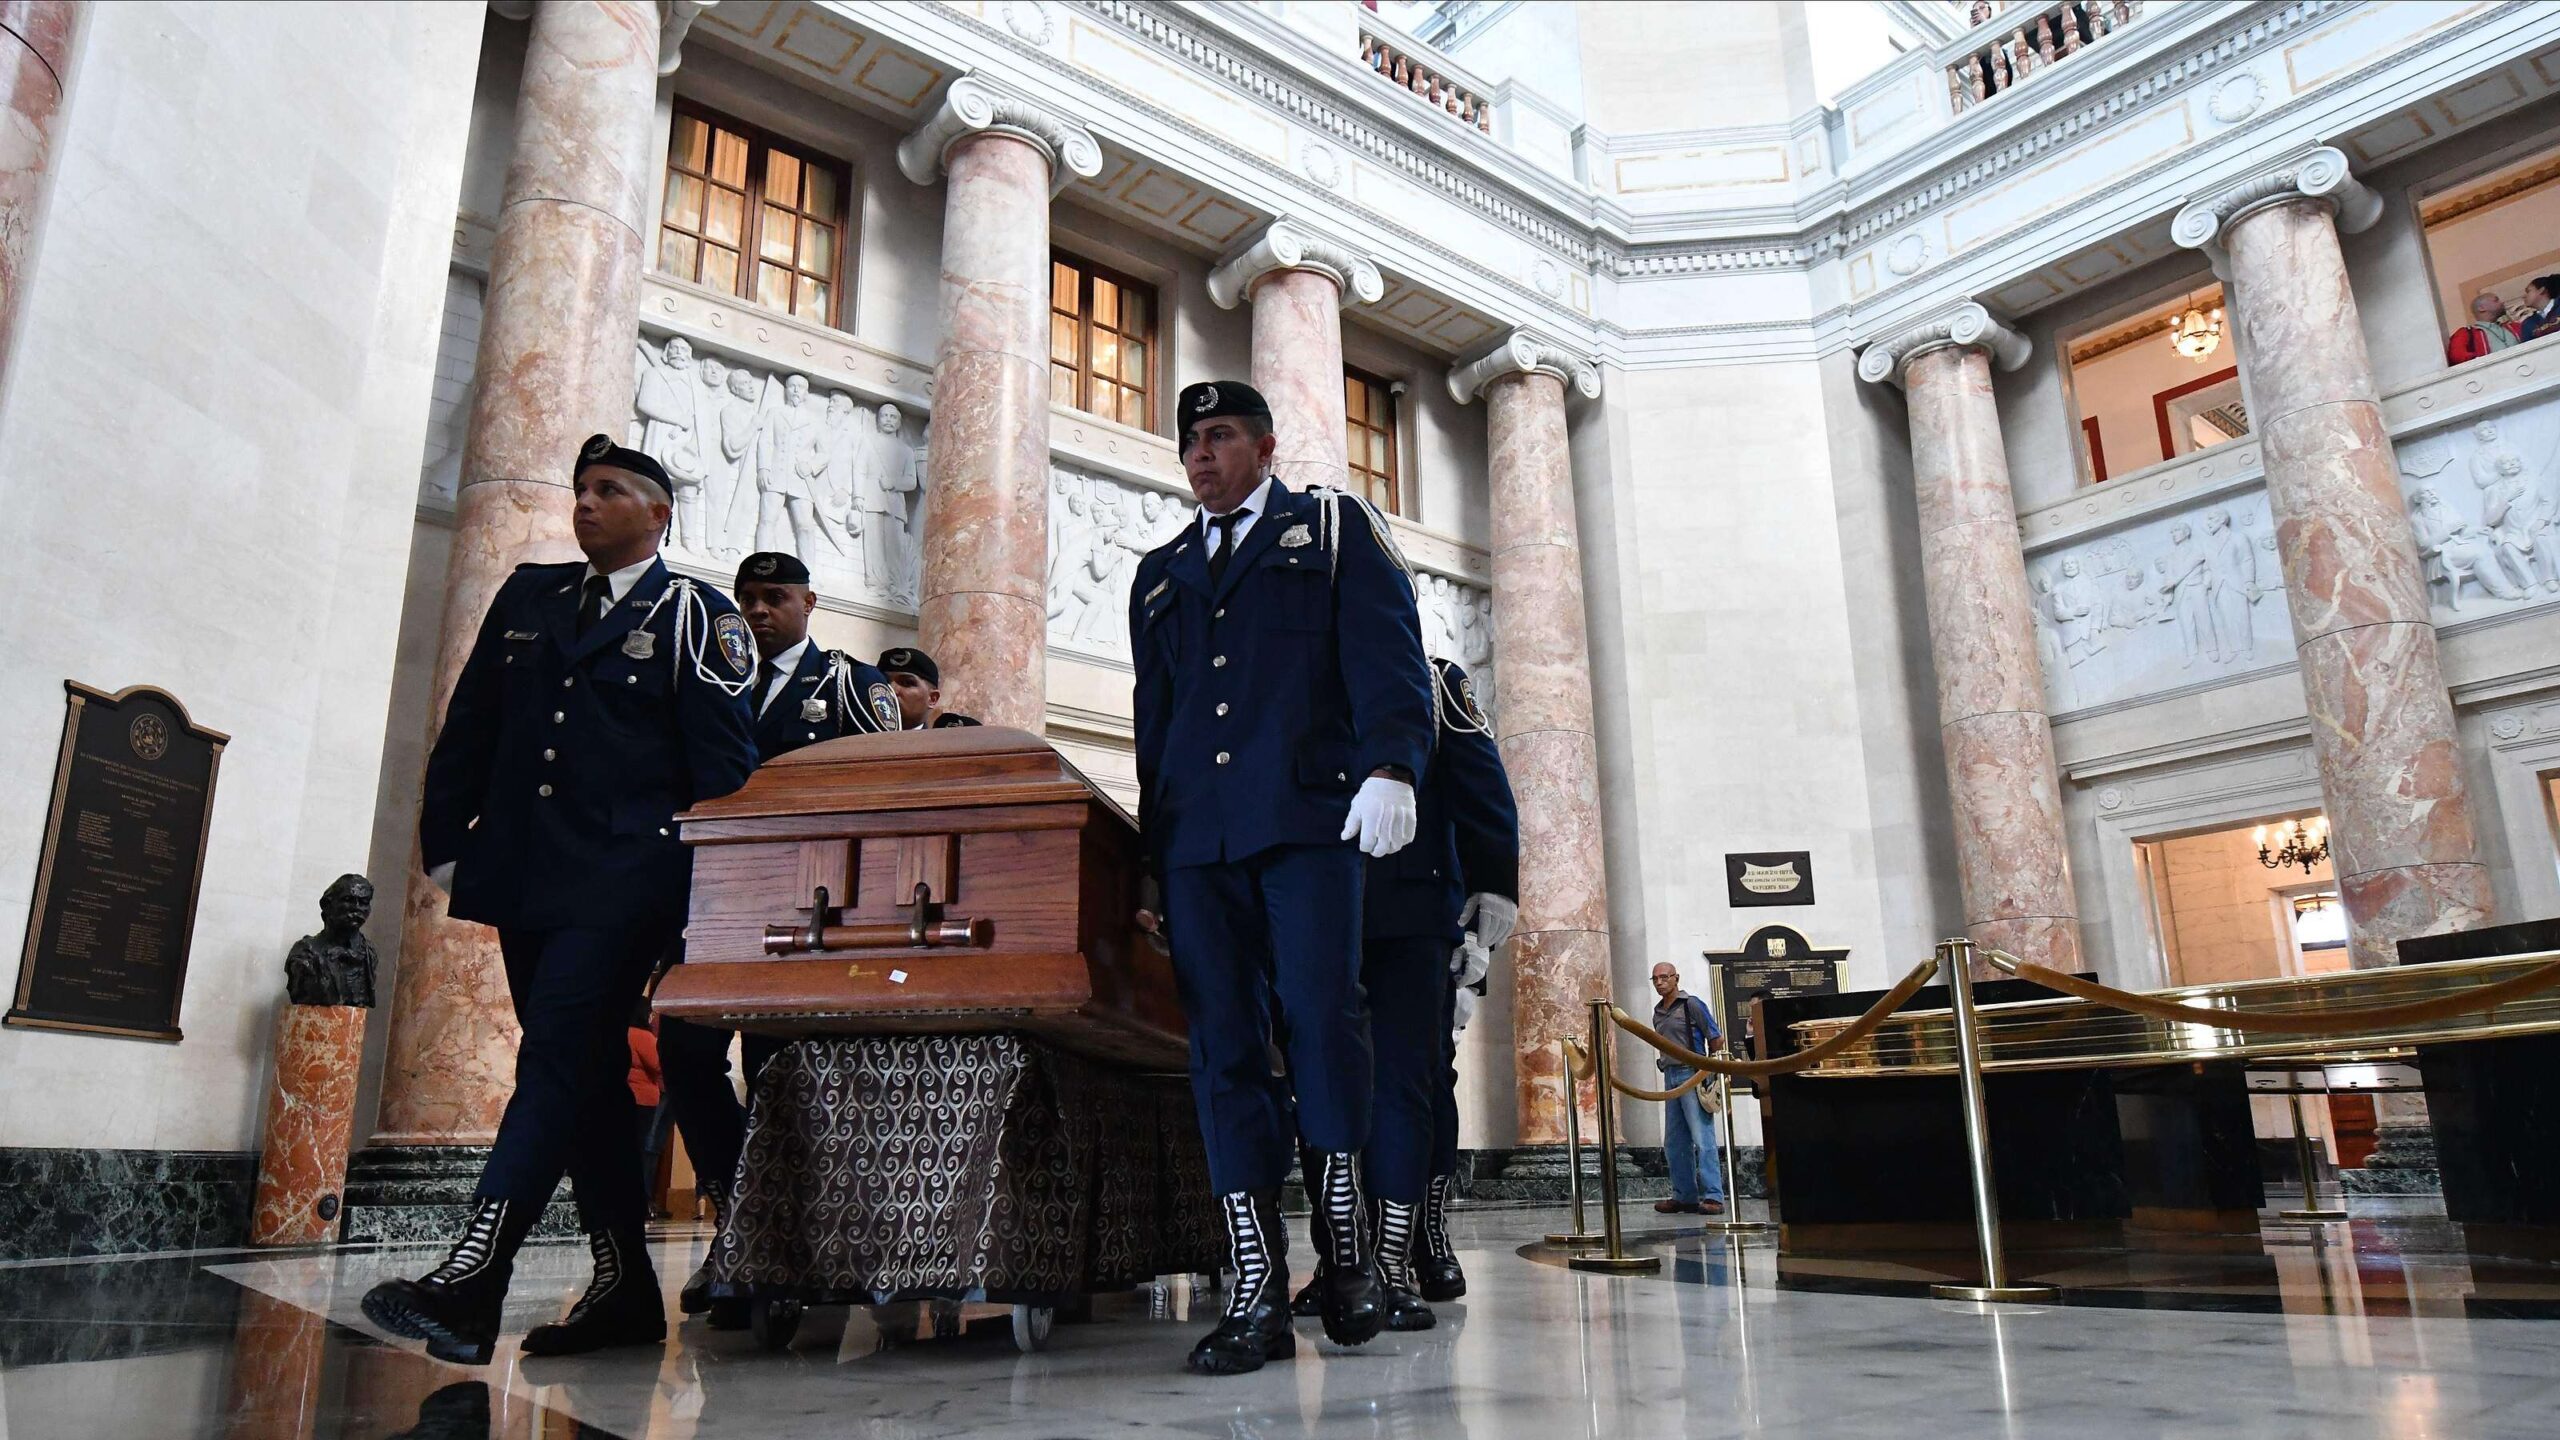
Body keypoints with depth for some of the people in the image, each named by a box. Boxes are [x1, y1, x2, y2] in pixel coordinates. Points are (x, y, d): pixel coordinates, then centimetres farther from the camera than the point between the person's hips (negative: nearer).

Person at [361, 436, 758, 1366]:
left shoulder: (694, 617, 1)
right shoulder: (528, 596, 18)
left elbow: (721, 765, -5)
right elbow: (469, 726, 18)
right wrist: (445, 841, 11)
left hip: (619, 884, -6)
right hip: (523, 874, 6)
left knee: (556, 1063, -15)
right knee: (586, 1078, 8)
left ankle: (470, 1282, -18)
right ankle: (624, 1291, 15)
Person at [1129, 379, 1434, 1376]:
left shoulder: (1334, 529, 15)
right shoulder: (1161, 573, 28)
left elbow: (1386, 656, 1)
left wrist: (1389, 767, -16)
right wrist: (1150, 857, 19)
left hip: (1305, 817, -4)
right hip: (1195, 838, 4)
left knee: (1318, 1019, -13)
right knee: (1223, 1050, -3)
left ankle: (1347, 1246, 6)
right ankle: (1258, 1294, -2)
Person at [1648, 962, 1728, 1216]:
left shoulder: (1692, 1005, -5)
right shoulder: (1658, 1013, 15)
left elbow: (1717, 1039, -3)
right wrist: (1664, 1066, 11)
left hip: (1692, 1074, -8)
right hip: (1670, 1076, 8)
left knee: (1702, 1138, -10)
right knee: (1674, 1142, 8)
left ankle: (1713, 1197, -10)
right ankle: (1685, 1196, 15)